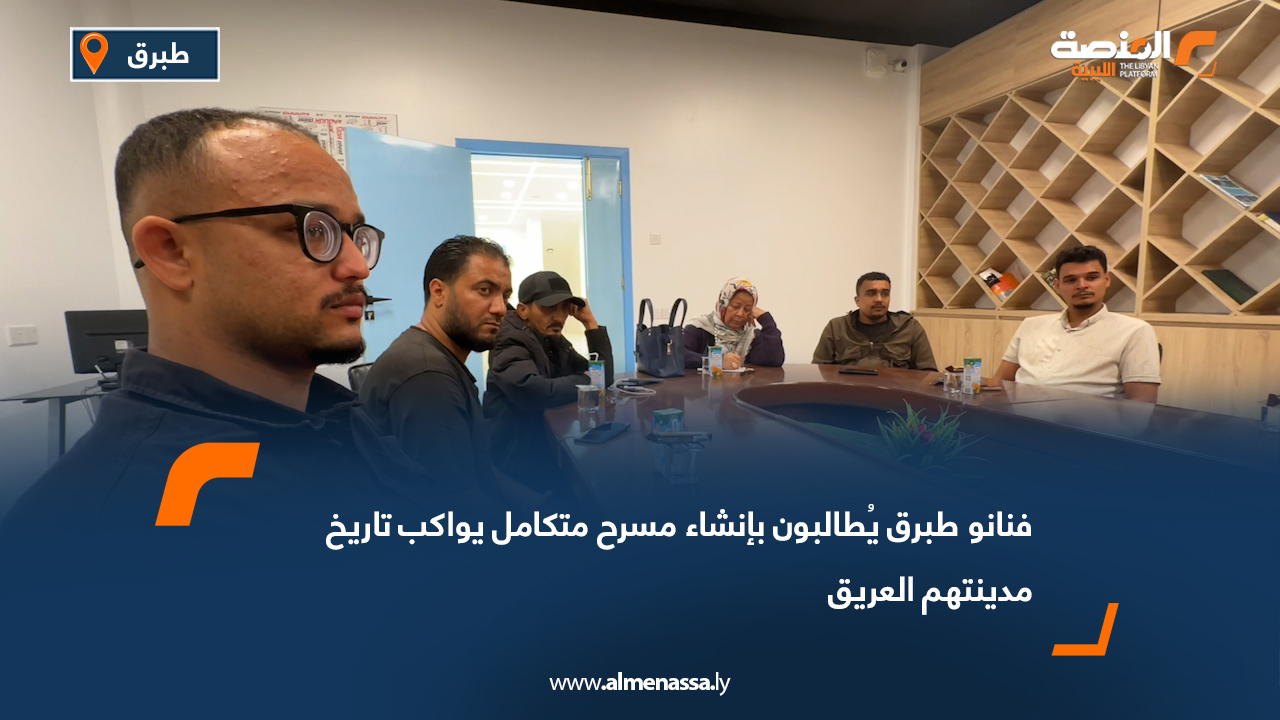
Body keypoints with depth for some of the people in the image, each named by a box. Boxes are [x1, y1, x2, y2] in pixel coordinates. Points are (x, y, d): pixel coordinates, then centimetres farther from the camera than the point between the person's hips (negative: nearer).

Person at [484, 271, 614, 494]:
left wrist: (590, 322, -4)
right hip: (520, 458, -8)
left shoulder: (554, 341, 9)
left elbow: (604, 376, 4)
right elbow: (537, 393, -33)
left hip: (554, 445, 8)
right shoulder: (510, 344, -16)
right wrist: (588, 381, -15)